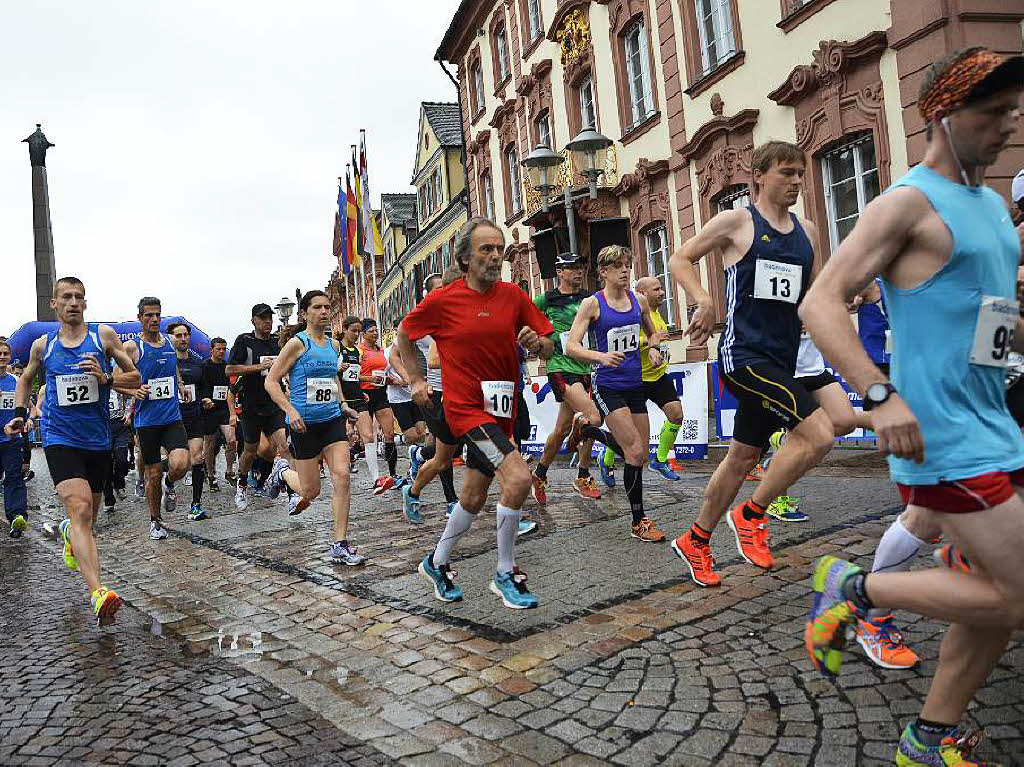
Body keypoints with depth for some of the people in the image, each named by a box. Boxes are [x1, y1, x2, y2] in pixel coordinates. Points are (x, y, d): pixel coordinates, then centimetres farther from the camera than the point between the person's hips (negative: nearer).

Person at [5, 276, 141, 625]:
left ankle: (66, 532, 56)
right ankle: (98, 594, -33)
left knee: (89, 513, 18)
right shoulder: (42, 345, 6)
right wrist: (20, 412, 10)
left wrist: (105, 378, -16)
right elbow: (26, 379, 25)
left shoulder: (103, 335, 1)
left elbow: (135, 379, 3)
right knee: (80, 509, -21)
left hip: (98, 440, 2)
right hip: (60, 439, -2)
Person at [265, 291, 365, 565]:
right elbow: (271, 381, -10)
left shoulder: (333, 345, 10)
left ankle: (340, 545, -3)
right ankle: (282, 470, 36)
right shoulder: (297, 343, -8)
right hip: (304, 423, -5)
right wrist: (290, 410, -23)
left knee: (342, 477, -11)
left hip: (332, 419, 5)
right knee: (311, 492, 2)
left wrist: (342, 405, 20)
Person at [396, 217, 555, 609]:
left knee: (473, 499, 15)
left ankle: (436, 563, 39)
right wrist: (416, 380, 7)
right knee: (518, 477, -22)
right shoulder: (442, 300, -7)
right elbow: (403, 334, 11)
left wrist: (536, 342, -17)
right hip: (466, 407, -5)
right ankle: (506, 574, -4)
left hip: (500, 408, 5)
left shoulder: (513, 295, 1)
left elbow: (548, 349, 5)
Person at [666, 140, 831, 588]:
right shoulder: (736, 222, -3)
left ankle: (695, 542, 30)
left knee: (743, 456, 13)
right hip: (744, 354, -7)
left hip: (781, 360, 7)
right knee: (819, 434, -20)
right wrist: (704, 300, -14)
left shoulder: (806, 231, 14)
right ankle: (751, 515, 0)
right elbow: (680, 259, 2)